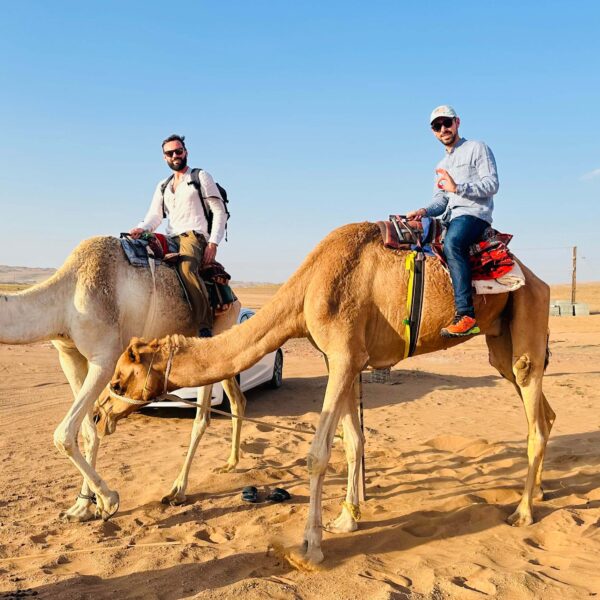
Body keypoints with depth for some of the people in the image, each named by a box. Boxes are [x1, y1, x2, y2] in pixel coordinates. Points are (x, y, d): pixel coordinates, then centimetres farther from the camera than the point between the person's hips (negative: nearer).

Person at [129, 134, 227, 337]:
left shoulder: (201, 177, 9)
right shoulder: (162, 186, 25)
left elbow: (220, 212, 2)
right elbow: (154, 216, 14)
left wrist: (213, 243, -11)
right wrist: (141, 228, -10)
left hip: (194, 236, -7)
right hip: (171, 239, 7)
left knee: (186, 266, -36)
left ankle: (205, 327, -39)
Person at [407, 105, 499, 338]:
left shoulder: (477, 149, 6)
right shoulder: (442, 165, 27)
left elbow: (492, 184, -7)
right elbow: (440, 200, 17)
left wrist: (457, 188, -18)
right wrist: (424, 210, -5)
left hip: (474, 213, -9)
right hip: (451, 218, 9)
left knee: (452, 242, -37)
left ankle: (466, 315, -45)